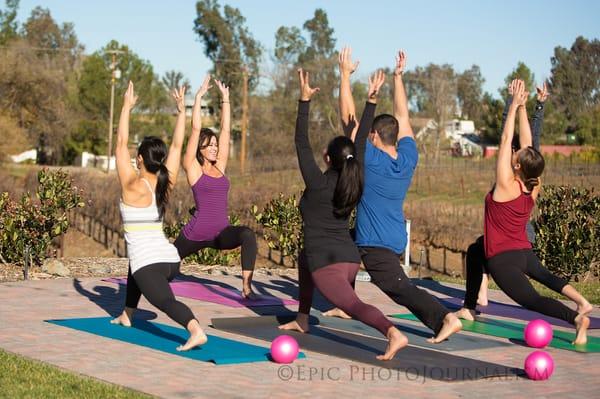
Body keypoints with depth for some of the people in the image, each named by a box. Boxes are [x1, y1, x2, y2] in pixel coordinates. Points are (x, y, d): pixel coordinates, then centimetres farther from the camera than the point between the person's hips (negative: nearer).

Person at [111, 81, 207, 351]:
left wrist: (127, 107, -3)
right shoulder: (165, 184, 5)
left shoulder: (133, 187, -8)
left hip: (149, 263, -7)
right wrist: (181, 110, 11)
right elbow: (177, 145, 11)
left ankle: (196, 331, -49)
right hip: (171, 260, 7)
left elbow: (121, 144, -7)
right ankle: (127, 316, 48)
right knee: (137, 266, 39)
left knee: (167, 302, -23)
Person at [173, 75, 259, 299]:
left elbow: (226, 129, 10)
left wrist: (225, 99, 8)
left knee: (248, 235, -28)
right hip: (196, 233, -3)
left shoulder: (220, 166, 10)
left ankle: (247, 287, -31)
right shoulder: (193, 168, -2)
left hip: (221, 233, 3)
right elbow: (196, 129, -9)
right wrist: (199, 96, -9)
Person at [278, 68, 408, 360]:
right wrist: (371, 99, 12)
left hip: (326, 263, -7)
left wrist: (304, 100, -11)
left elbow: (301, 144, -11)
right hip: (351, 259, 7)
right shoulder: (354, 181, 5)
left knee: (353, 305, -15)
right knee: (305, 257, 34)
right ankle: (302, 320, 40)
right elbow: (362, 141, 11)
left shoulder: (317, 184, -9)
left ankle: (393, 333, -39)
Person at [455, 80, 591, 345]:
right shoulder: (533, 189, -1)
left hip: (502, 259, -7)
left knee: (532, 300, -16)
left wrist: (514, 105, -10)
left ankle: (576, 318, -38)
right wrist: (522, 108, 3)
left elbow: (506, 140, -16)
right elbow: (526, 142, 4)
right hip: (525, 253, 7)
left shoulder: (507, 185, -16)